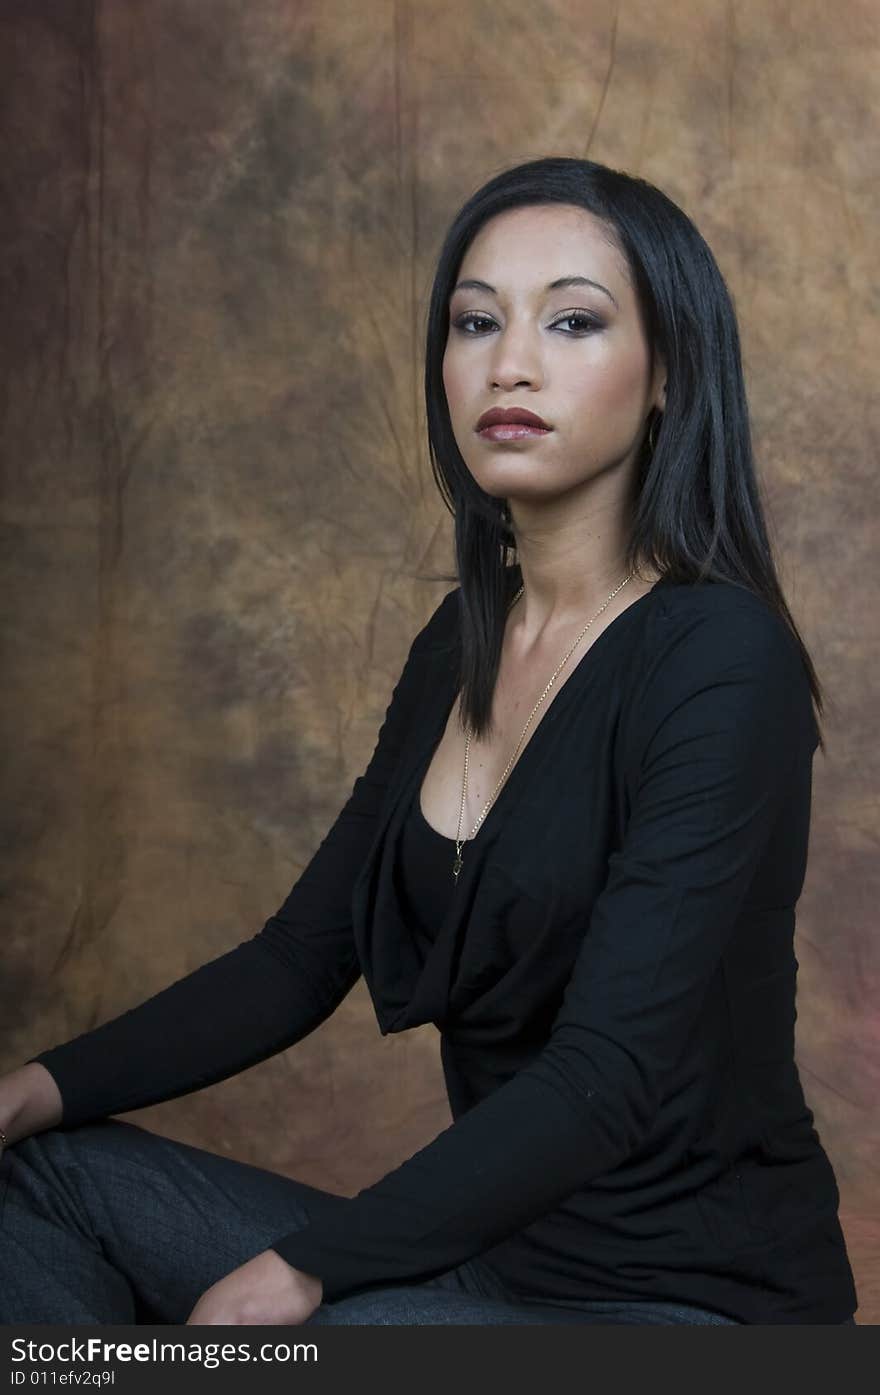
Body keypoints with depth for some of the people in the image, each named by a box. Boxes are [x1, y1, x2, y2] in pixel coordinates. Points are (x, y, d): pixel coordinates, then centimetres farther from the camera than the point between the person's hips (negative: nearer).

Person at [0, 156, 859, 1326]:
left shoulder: (722, 660, -18)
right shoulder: (461, 648, 7)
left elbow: (611, 1075, -24)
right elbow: (300, 959, 8)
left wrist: (307, 1265, -23)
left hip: (686, 1295, -7)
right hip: (503, 1249, 7)